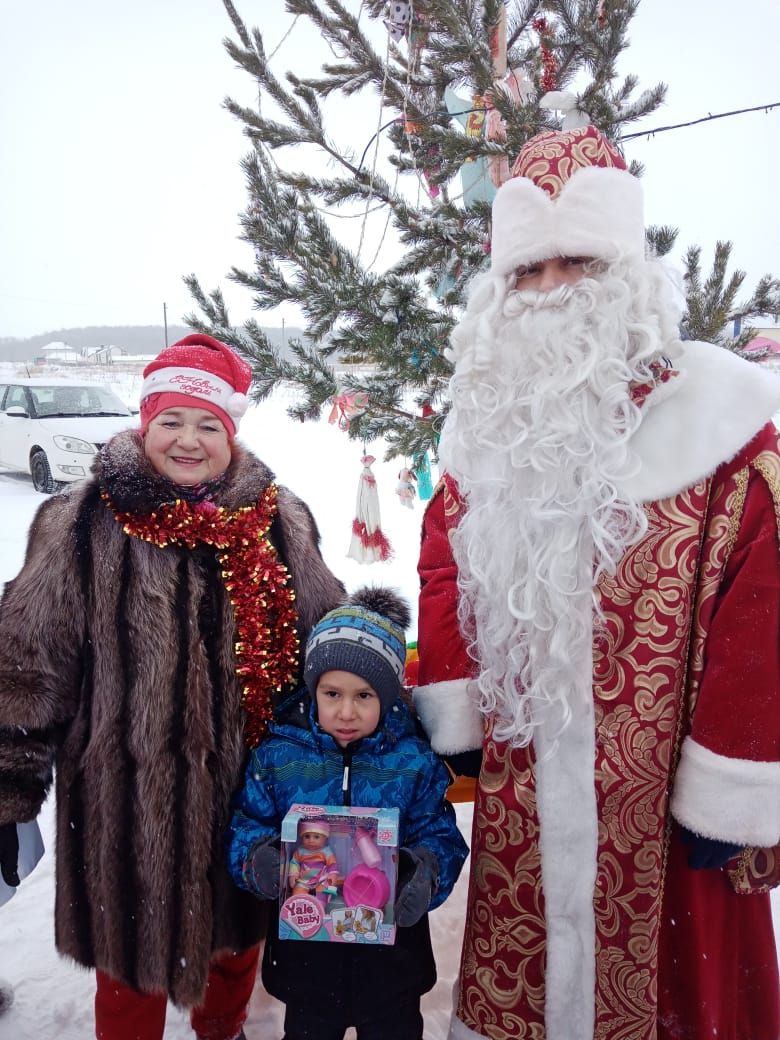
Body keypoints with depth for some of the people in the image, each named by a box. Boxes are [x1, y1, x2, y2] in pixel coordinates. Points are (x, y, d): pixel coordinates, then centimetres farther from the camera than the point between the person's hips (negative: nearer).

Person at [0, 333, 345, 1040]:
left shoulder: (278, 520, 0)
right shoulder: (84, 525, -10)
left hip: (251, 787, 4)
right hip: (130, 791, -3)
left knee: (241, 933, 25)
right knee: (134, 953, 16)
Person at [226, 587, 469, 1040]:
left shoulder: (416, 761, -9)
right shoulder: (278, 755, -8)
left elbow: (442, 836, -10)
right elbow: (245, 828, -7)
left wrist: (424, 870, -30)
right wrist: (259, 858, -27)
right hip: (303, 943, 1)